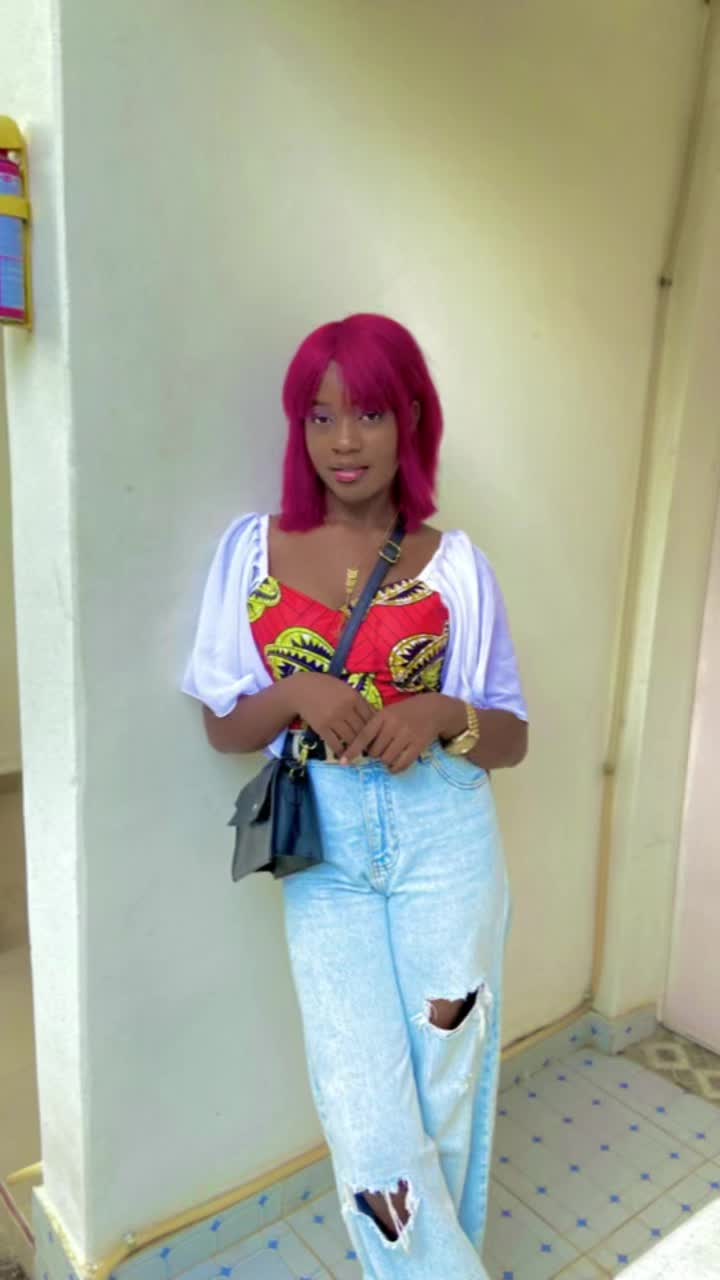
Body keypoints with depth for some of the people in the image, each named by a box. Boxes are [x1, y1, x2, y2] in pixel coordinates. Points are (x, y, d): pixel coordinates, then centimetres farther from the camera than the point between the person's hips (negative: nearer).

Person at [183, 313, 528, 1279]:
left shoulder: (453, 562, -3)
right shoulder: (253, 548, -1)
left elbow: (511, 737, 3)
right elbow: (223, 727, 1)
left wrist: (444, 715, -18)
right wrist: (299, 694, -18)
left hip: (444, 838, 0)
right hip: (325, 848, 1)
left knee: (446, 1087, 14)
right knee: (366, 1104, 4)